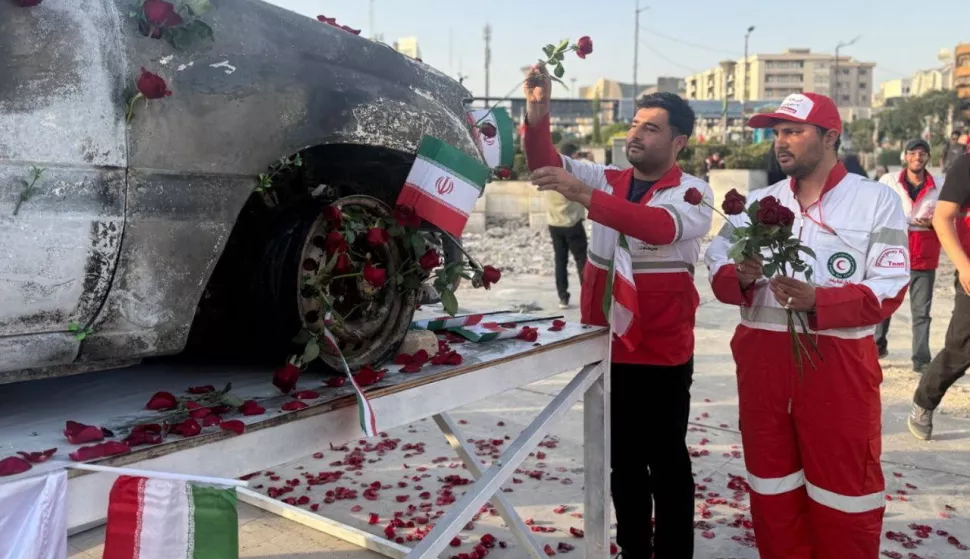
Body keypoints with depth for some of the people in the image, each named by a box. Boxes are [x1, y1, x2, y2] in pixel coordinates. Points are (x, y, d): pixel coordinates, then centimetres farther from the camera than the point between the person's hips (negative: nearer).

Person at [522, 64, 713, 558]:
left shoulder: (693, 192, -7)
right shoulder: (606, 181, 7)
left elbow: (661, 226, -29)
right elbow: (546, 163, -7)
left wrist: (583, 196, -40)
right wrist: (537, 111, -25)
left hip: (662, 352, -5)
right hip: (607, 345, 5)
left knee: (667, 460, 7)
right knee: (623, 458, 16)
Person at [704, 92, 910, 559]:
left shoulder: (877, 200, -2)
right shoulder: (756, 202, 11)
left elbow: (889, 289, -9)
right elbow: (716, 265, 8)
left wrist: (818, 301, -23)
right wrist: (741, 278, -15)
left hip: (839, 363, -4)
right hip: (762, 359, 4)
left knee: (842, 487, 4)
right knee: (771, 487, 15)